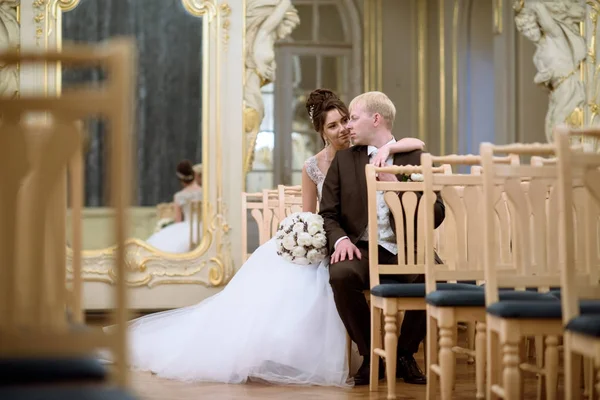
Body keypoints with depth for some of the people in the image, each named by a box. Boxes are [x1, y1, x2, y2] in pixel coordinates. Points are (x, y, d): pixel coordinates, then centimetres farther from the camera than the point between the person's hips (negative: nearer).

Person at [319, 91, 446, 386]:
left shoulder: (415, 158, 7)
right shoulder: (344, 160, 13)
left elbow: (436, 215, -1)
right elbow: (328, 214, 9)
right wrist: (340, 239, -12)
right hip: (362, 248, 1)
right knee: (341, 274, -34)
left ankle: (404, 354, -4)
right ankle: (371, 354, -9)